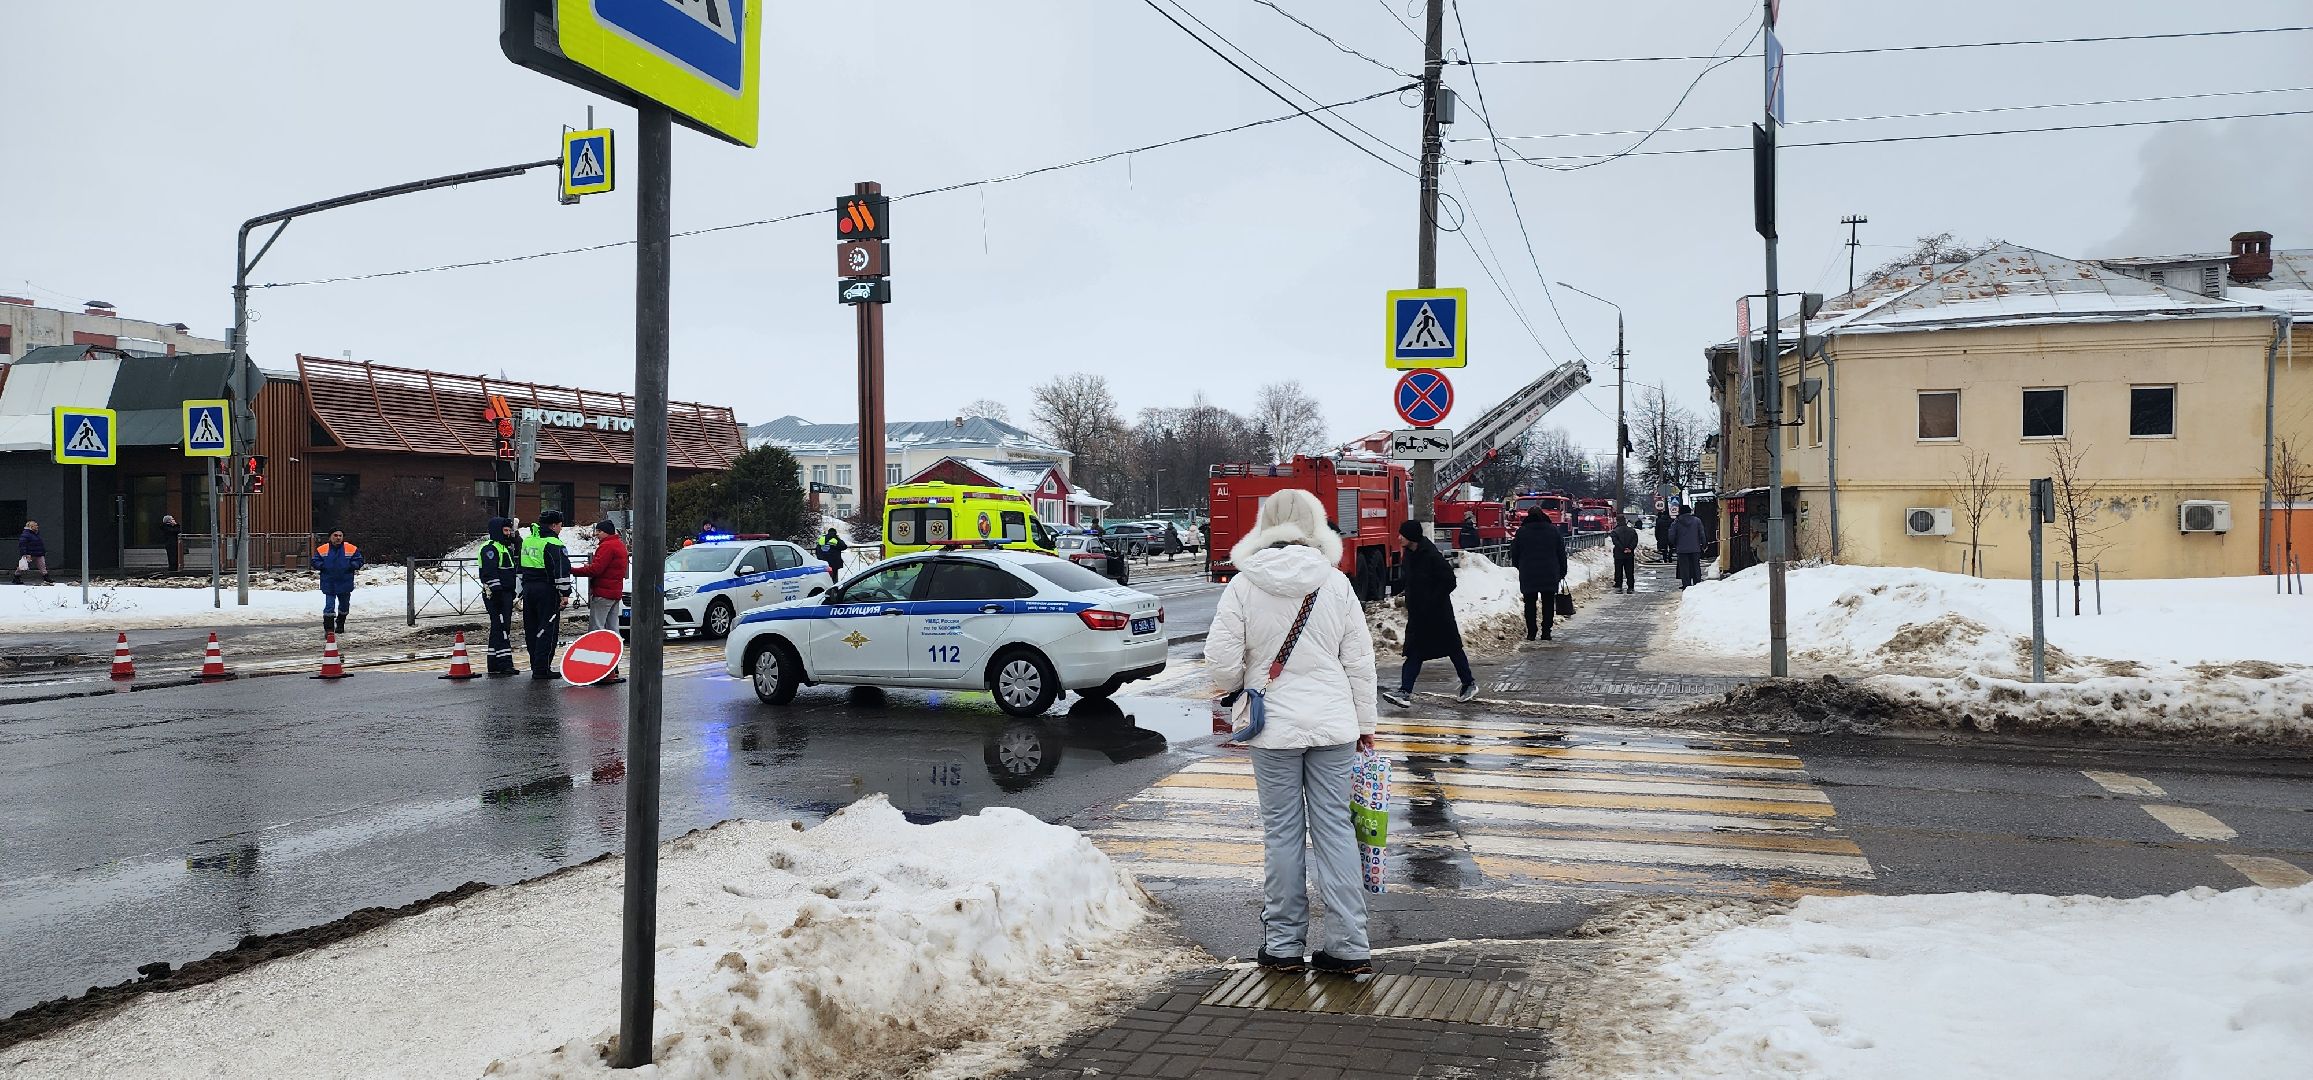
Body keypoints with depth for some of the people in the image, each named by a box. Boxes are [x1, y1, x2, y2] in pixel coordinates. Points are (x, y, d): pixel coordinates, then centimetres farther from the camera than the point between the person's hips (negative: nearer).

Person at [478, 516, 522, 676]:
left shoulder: (506, 547, 20)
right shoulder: (490, 548, -11)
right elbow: (490, 573, -19)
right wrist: (496, 591, -23)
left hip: (506, 593, 10)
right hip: (495, 594, -10)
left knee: (498, 628, 12)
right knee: (501, 627, -13)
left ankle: (494, 665, 17)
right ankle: (504, 663, -16)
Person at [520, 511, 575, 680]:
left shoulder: (527, 540, 15)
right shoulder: (553, 543, -12)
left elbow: (520, 567, 22)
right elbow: (562, 570, -19)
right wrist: (565, 593, -17)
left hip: (528, 588, 8)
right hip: (547, 590, -8)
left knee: (531, 629, 13)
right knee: (548, 630, -5)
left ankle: (536, 666, 19)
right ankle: (542, 669, -7)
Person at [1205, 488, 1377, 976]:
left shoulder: (1244, 584, -7)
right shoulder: (1336, 584, -2)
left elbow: (1222, 660, -8)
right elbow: (1359, 661, 2)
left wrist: (1236, 688, 15)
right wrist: (1364, 724, 13)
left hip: (1273, 726, -1)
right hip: (1333, 725, 2)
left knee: (1282, 832, 7)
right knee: (1335, 829, 7)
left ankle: (1284, 944, 16)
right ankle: (1348, 947, 9)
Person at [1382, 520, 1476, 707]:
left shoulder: (1432, 556, -21)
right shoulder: (1409, 553, 4)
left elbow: (1449, 581, -19)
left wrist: (1433, 601, -18)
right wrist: (1409, 604, 12)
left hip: (1438, 613, -7)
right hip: (1418, 613, 7)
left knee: (1453, 648, 9)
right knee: (1414, 652, 1)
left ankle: (1469, 683, 26)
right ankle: (1405, 692, -5)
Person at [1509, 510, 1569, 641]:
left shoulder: (1522, 531, -1)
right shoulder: (1553, 530, 3)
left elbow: (1514, 554, 5)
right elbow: (1561, 553, 6)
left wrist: (1519, 567, 22)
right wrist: (1562, 571, 13)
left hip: (1528, 575, -1)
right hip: (1550, 575, 1)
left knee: (1530, 603, 5)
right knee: (1548, 603, 7)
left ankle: (1531, 632, 1)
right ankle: (1546, 632, 3)